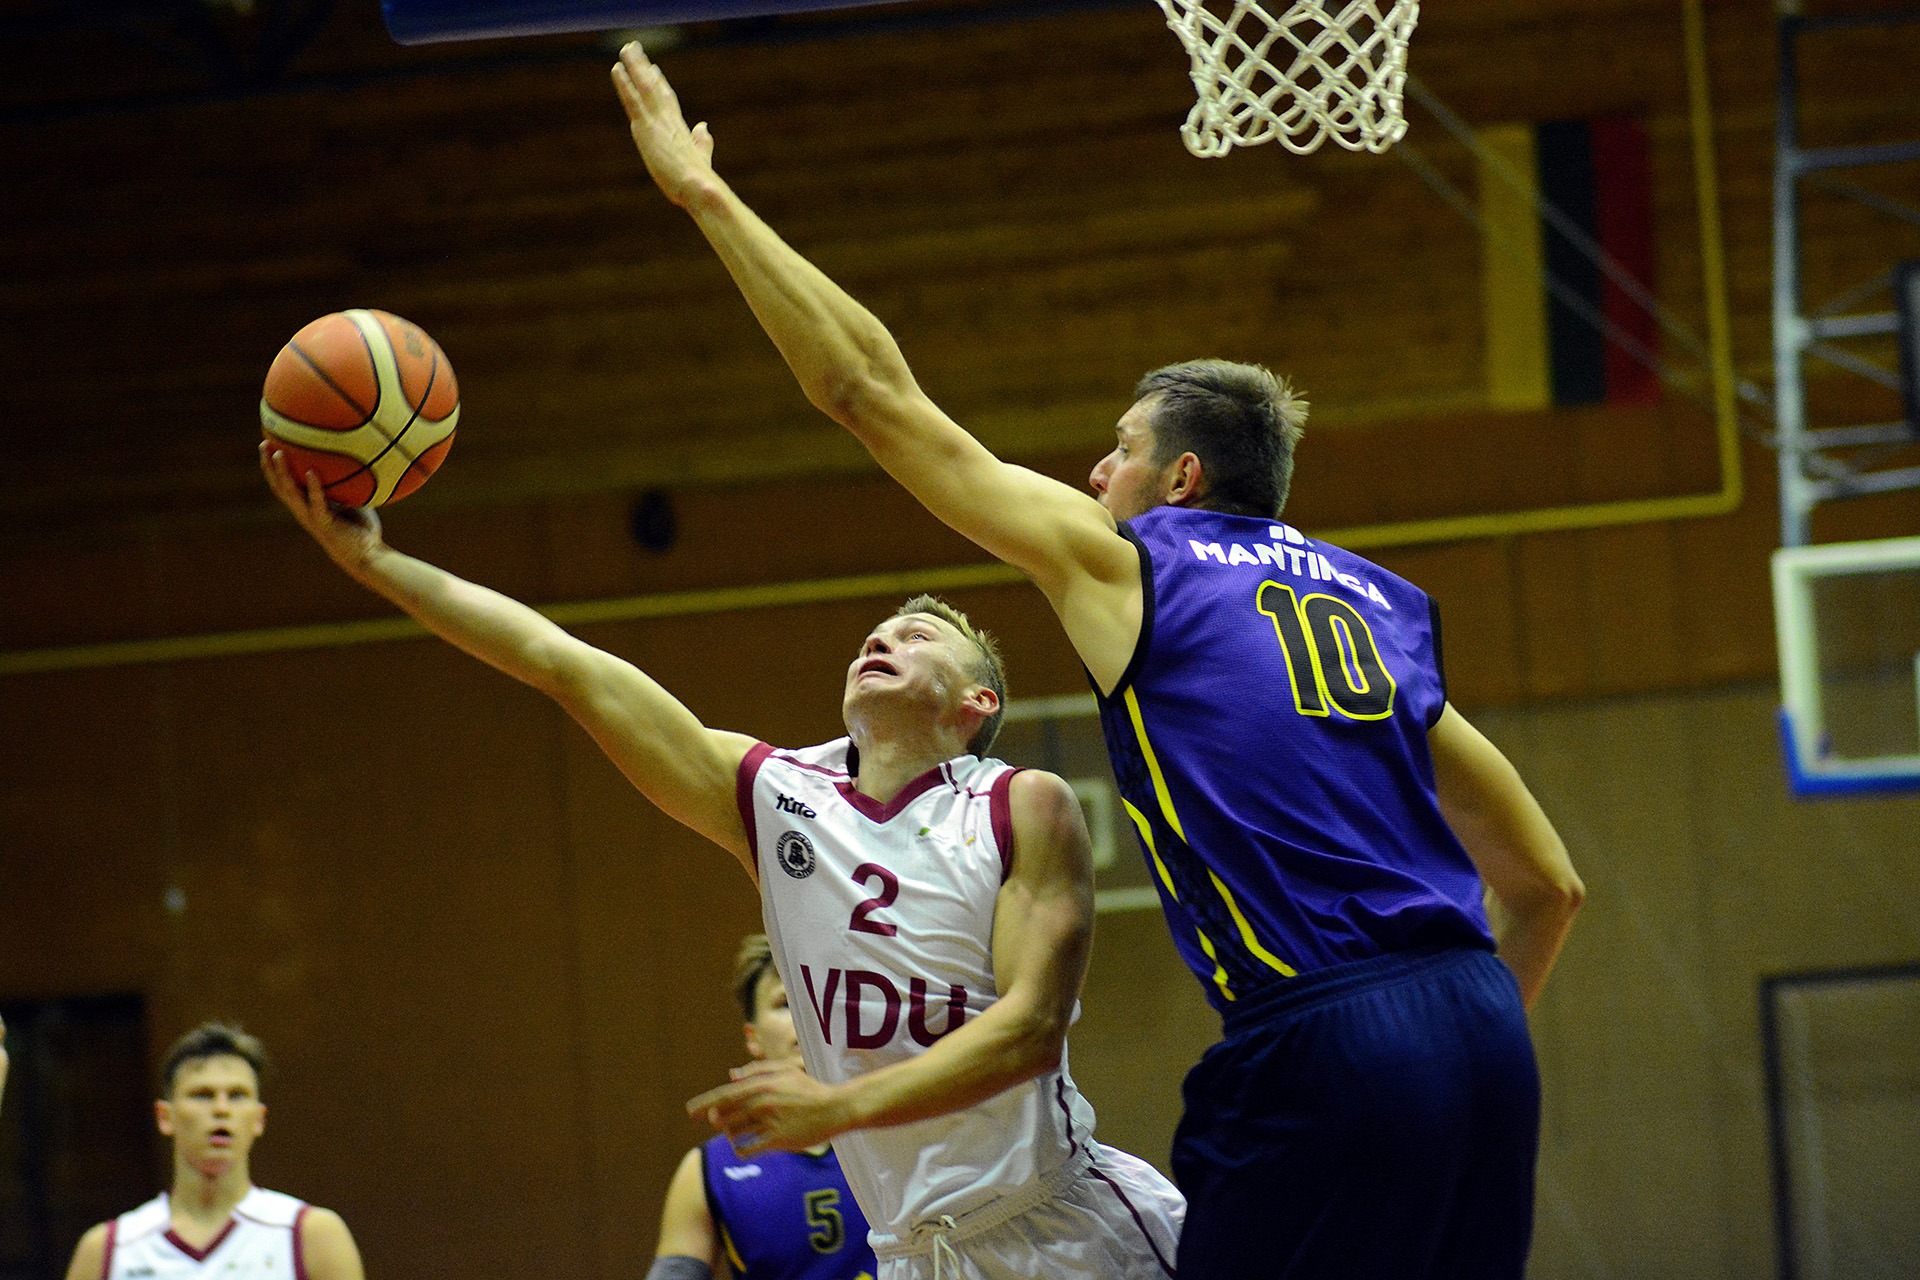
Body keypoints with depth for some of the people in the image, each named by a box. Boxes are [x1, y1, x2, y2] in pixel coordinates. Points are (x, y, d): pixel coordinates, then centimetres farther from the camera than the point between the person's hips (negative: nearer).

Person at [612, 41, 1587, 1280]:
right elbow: (1548, 884, 22)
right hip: (1482, 1029, 6)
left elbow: (874, 394, 11)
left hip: (1320, 1043, -6)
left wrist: (707, 195, 18)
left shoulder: (1124, 563, 7)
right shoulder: (1381, 605, 23)